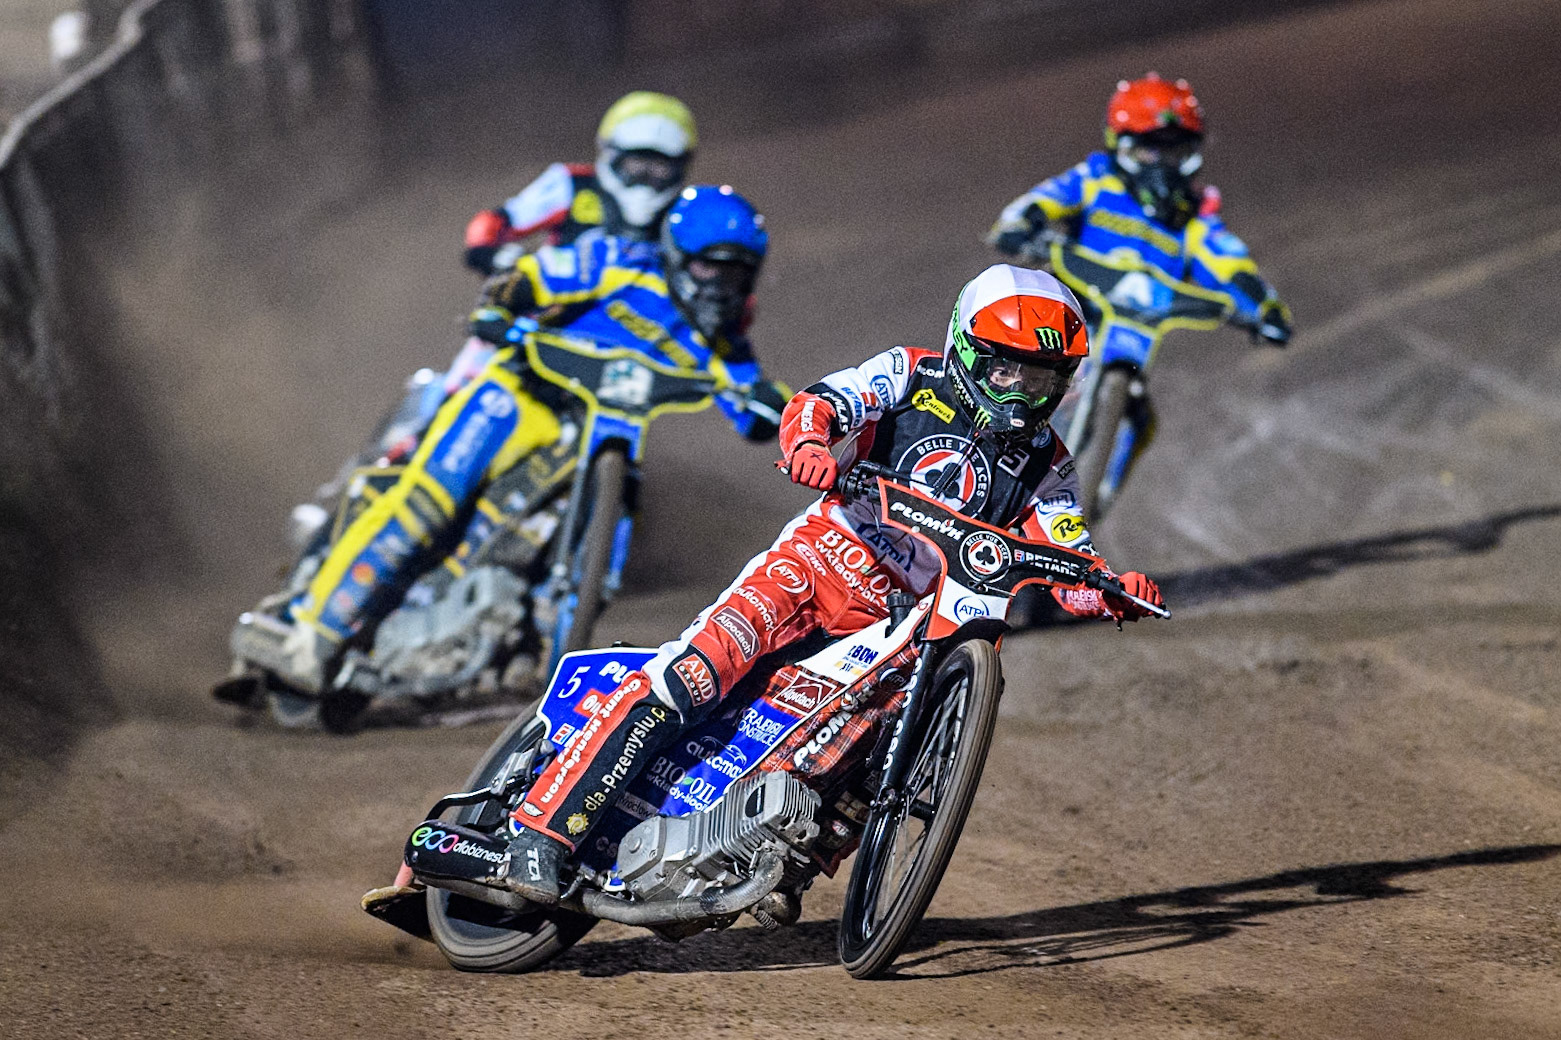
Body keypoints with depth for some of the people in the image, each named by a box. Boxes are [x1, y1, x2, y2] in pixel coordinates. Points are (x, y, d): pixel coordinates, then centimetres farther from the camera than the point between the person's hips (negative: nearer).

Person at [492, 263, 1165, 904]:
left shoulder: (1045, 466, 11)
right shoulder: (914, 376, 3)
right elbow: (818, 405, -10)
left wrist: (1116, 591, -18)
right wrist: (808, 442, -34)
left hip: (904, 619, 5)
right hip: (818, 560, -5)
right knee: (692, 675, -23)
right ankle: (540, 834, -26)